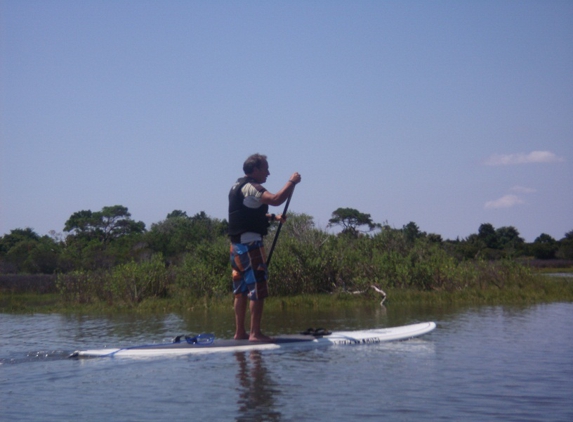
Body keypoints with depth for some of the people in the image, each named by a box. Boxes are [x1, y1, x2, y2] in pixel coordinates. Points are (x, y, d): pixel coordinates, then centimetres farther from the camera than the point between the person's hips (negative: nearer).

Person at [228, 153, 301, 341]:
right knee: (258, 287, -8)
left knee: (242, 290, 12)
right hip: (250, 243, -10)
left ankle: (240, 332, 16)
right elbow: (276, 199, -27)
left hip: (237, 243, 10)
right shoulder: (251, 187, -12)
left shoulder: (238, 186, 19)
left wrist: (273, 217, 19)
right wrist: (292, 182, -14)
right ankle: (255, 333, -8)